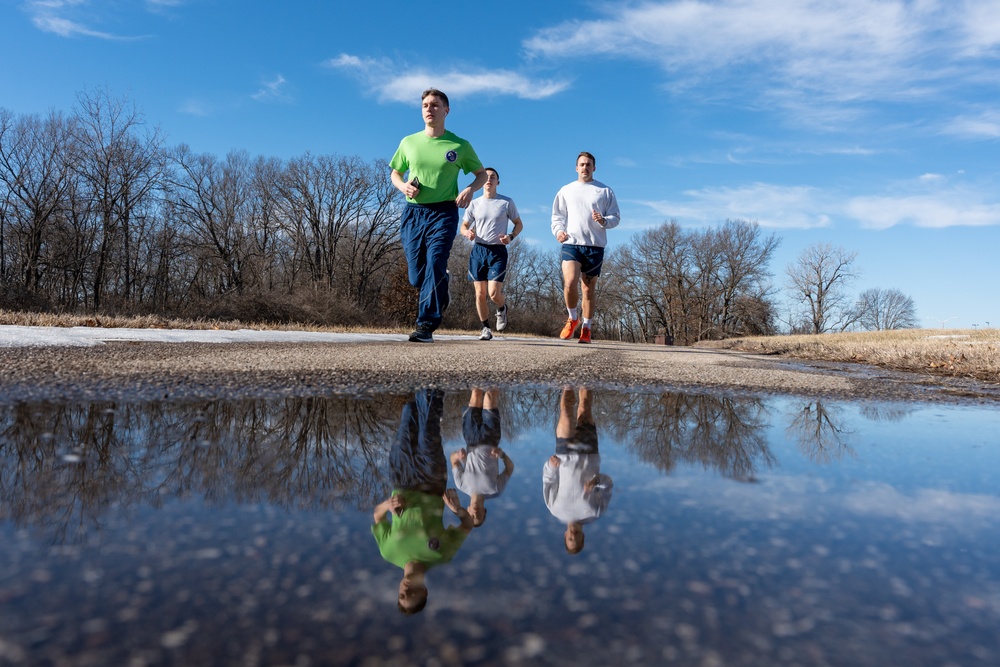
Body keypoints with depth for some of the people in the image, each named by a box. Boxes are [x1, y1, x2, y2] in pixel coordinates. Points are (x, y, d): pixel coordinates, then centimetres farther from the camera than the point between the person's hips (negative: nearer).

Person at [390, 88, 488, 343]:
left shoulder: (459, 146, 4)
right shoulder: (409, 142, 10)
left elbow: (482, 174, 12)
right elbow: (395, 173, 21)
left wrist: (470, 189, -9)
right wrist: (402, 186, -3)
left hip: (443, 212, -3)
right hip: (413, 212, 3)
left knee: (435, 264, -19)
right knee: (416, 277, 3)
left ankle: (426, 325, -17)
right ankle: (442, 286, 38)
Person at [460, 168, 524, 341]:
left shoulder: (507, 202, 4)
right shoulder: (474, 204, 9)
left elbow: (519, 224, 10)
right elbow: (463, 226, 15)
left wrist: (511, 236, -10)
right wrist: (468, 232, -10)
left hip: (498, 251, -2)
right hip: (478, 250, 2)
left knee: (494, 293, -13)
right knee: (480, 294, 2)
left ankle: (502, 309, 23)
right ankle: (485, 328, 18)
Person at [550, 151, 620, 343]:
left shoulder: (605, 191, 10)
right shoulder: (566, 190, 14)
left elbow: (616, 217, 7)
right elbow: (557, 215, 15)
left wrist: (604, 221, -15)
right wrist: (558, 230, -5)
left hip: (595, 246, 0)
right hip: (571, 243, 0)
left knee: (589, 288, 5)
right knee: (569, 282, -18)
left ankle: (586, 328, 16)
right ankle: (572, 318, 6)